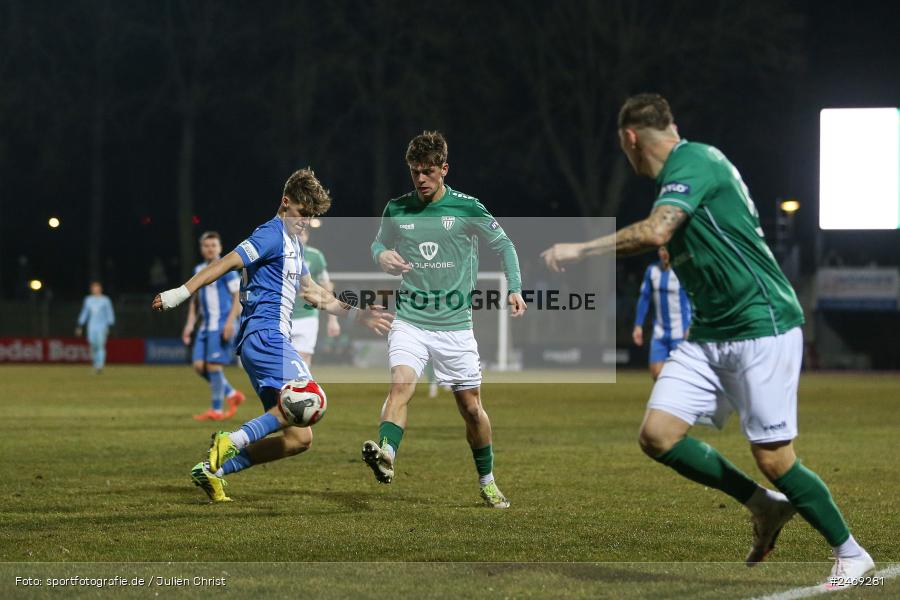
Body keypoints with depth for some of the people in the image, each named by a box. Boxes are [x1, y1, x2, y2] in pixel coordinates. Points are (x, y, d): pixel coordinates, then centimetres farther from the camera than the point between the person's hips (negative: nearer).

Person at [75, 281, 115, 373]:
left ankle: (100, 366, -19)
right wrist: (80, 326, 14)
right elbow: (84, 313, 18)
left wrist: (110, 326, -10)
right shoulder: (88, 300, 12)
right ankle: (96, 365, 11)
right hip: (91, 327, 4)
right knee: (93, 346, -1)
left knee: (101, 345, -14)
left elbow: (110, 313, 0)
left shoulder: (105, 300, 1)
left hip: (102, 326, -4)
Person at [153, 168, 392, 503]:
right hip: (264, 334, -10)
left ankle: (213, 470, 2)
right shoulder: (272, 235, -5)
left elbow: (314, 294, 34)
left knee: (299, 439, 4)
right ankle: (233, 441, -29)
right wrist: (181, 293, -24)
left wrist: (357, 314, 31)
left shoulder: (293, 244, 25)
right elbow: (228, 262, -15)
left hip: (272, 340, 10)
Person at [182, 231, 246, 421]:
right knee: (199, 365, 2)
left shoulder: (226, 269, -7)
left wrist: (230, 322, -17)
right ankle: (232, 395, 17)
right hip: (205, 326, 8)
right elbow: (195, 299, 25)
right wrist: (190, 323, 16)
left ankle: (216, 410, -1)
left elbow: (239, 295, -10)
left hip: (221, 325, -8)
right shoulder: (199, 270, 15)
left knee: (214, 365, -9)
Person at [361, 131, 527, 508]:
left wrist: (514, 288, -4)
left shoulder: (467, 208, -4)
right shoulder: (396, 209, 2)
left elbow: (503, 244, 8)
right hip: (410, 319, 0)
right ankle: (385, 456, -43)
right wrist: (381, 255, -4)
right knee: (400, 384, -26)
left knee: (471, 406, 6)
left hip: (455, 324, 0)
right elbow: (379, 243, 20)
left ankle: (487, 482, 24)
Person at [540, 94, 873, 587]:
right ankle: (765, 506, 12)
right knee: (657, 434, -4)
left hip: (762, 325, -9)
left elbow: (655, 232, -29)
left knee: (773, 458, -7)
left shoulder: (693, 161, -14)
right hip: (709, 333, 9)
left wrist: (581, 250, -22)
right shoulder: (682, 171, 15)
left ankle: (851, 554, 12)